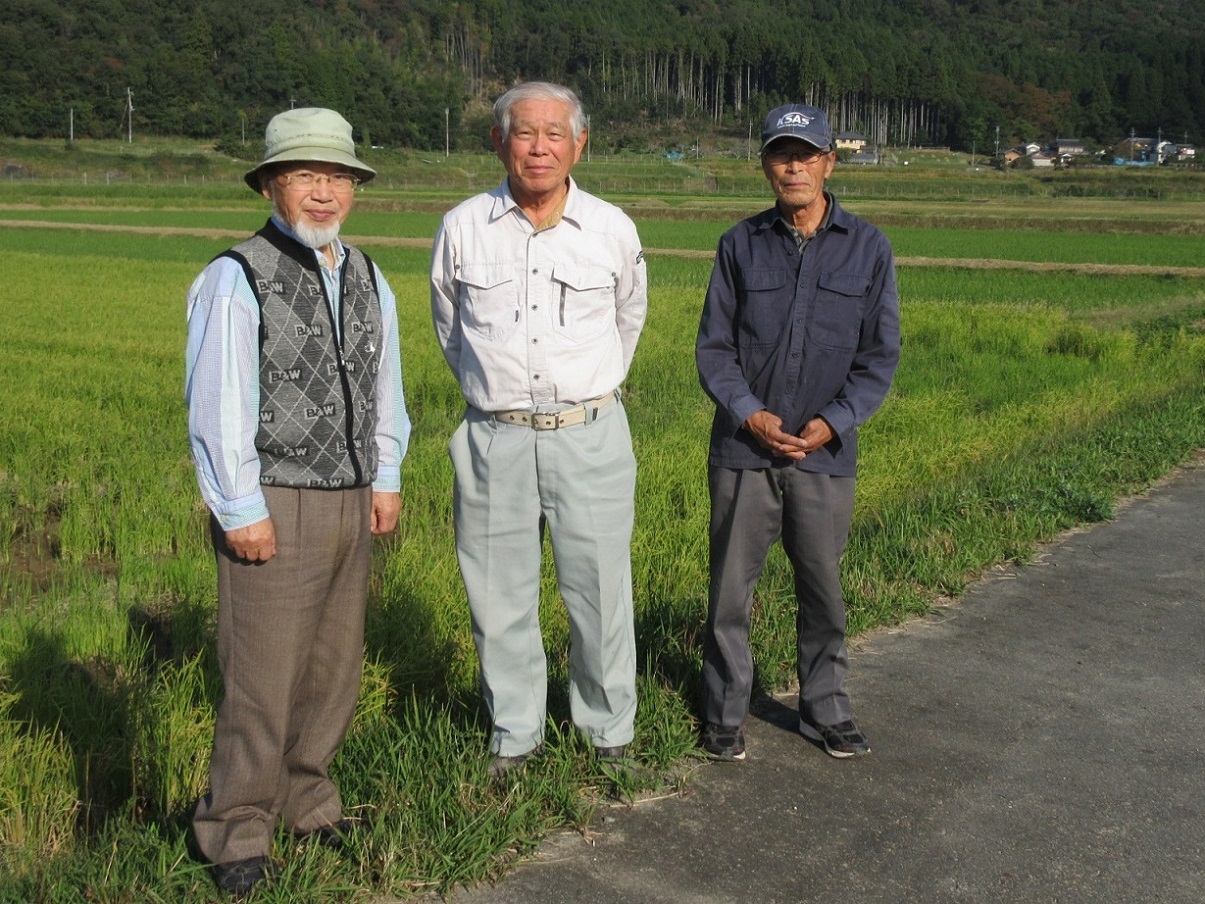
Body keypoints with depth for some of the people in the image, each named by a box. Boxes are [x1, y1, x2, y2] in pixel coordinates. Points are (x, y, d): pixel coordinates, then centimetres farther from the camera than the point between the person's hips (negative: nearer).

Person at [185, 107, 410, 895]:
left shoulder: (368, 280, 11)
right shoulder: (237, 278, -11)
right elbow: (217, 405, -13)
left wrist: (385, 480, 13)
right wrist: (241, 511, -13)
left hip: (351, 505, 7)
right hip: (273, 508, -6)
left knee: (335, 669, 15)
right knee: (263, 679, -2)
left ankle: (306, 802, 34)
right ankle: (236, 835, 16)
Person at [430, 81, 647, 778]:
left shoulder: (613, 230, 2)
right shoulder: (463, 229, 2)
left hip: (590, 437, 0)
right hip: (494, 439, 1)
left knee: (601, 591, 3)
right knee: (500, 597, 7)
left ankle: (611, 731, 22)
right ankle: (515, 737, 23)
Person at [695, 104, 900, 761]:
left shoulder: (867, 248, 3)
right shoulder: (741, 244, 3)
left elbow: (880, 354, 3)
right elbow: (713, 346, 4)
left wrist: (834, 422, -9)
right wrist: (748, 413, -11)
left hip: (825, 454, 0)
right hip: (744, 448, 0)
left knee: (823, 590, 11)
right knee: (731, 589, 6)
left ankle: (825, 712, 28)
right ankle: (724, 715, 21)